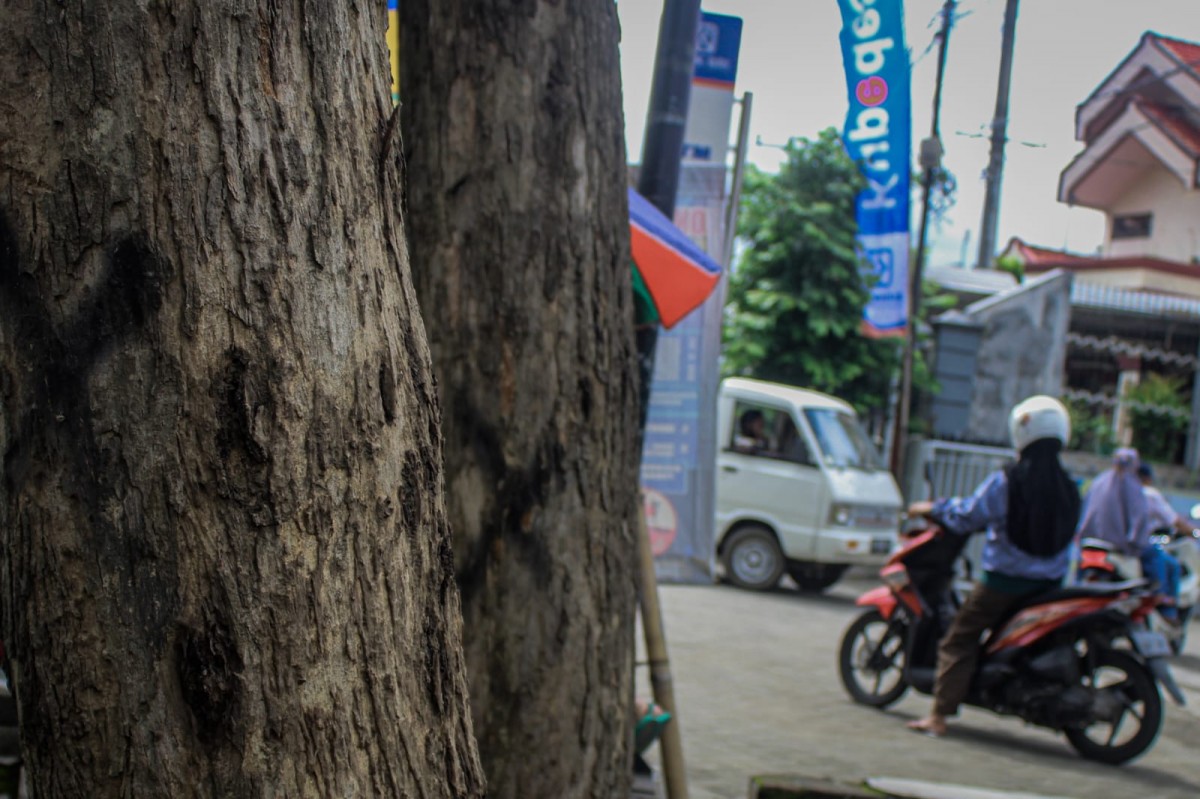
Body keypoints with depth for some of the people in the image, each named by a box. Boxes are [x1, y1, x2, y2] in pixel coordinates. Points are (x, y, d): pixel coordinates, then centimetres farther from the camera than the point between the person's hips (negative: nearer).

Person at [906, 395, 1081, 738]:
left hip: (1004, 580, -5)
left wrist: (933, 508, 7)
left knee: (958, 640, 2)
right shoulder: (1069, 488, 1)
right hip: (1049, 583, 5)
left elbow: (967, 517, -11)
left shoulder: (1006, 481, -15)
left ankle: (939, 716, -4)